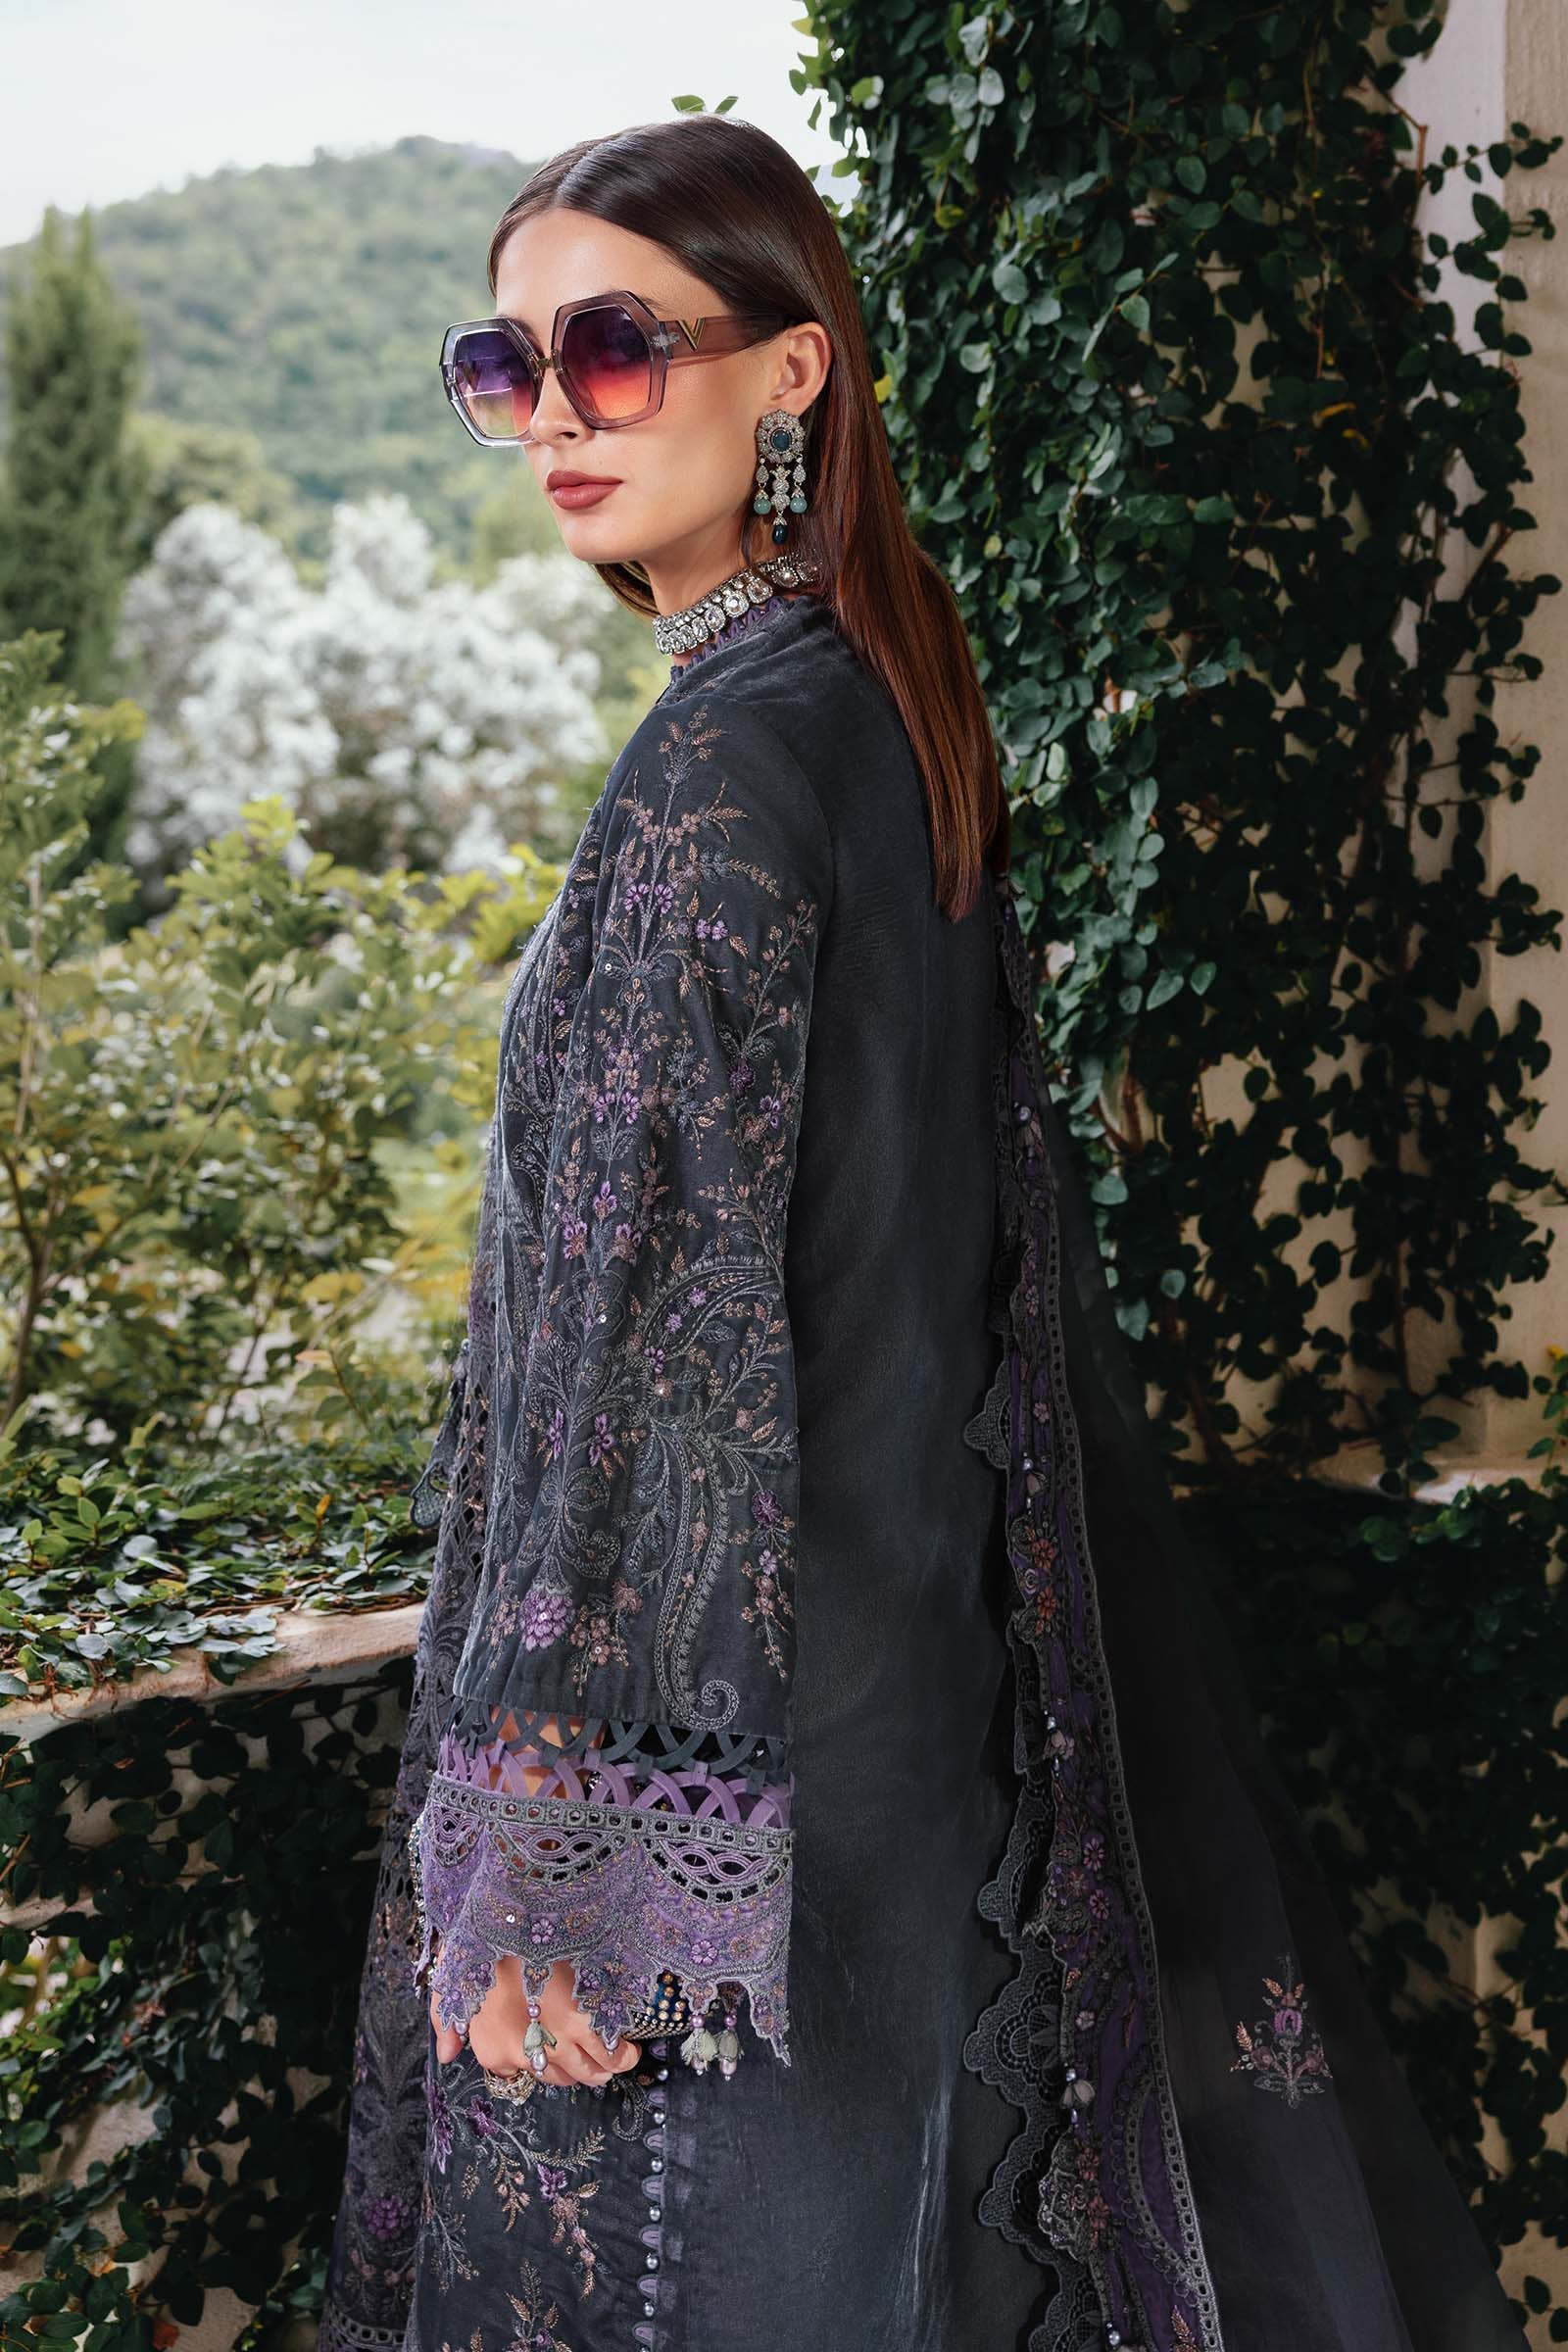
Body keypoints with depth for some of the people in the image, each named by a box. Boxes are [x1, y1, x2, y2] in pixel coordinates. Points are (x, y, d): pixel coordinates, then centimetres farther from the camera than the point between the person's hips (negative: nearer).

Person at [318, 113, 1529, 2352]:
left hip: (729, 1693, -9)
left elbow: (660, 1335, -23)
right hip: (922, 1635, 9)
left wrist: (534, 1844, -20)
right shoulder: (889, 709, 7)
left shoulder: (725, 764, -19)